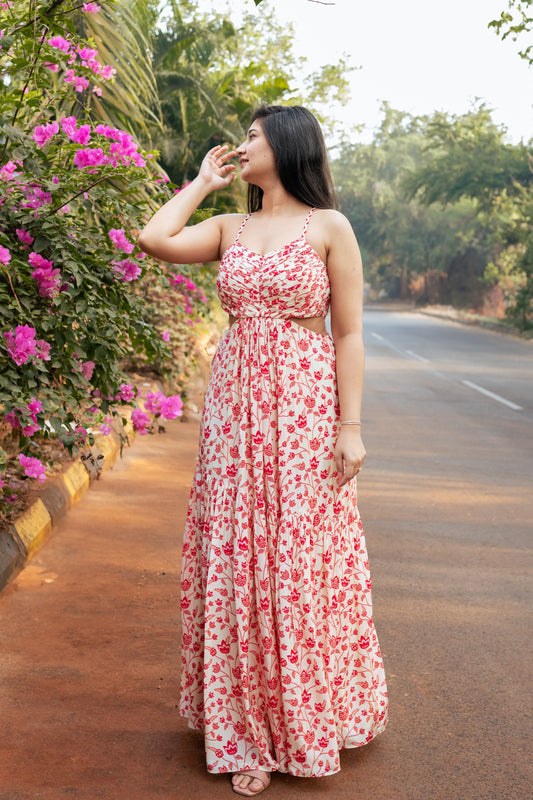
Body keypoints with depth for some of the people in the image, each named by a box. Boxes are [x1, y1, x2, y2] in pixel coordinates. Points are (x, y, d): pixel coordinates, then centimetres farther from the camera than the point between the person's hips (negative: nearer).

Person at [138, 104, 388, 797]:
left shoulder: (328, 227, 0)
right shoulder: (230, 228, 12)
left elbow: (349, 333, -4)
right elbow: (154, 240, -3)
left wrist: (350, 425, -10)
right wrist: (202, 183, 8)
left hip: (305, 403, -4)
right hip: (235, 402, 4)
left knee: (300, 557, 0)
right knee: (237, 556, 4)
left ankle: (309, 721, 20)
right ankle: (250, 735, 16)